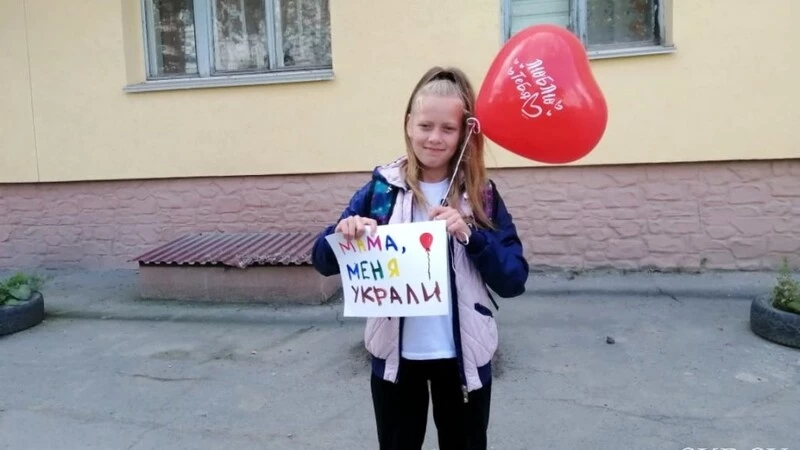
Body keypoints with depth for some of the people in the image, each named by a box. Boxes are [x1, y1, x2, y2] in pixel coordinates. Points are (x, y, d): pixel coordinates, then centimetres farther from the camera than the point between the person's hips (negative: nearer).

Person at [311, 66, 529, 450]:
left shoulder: (482, 195, -4)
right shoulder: (380, 189, -5)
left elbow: (514, 281, -8)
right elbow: (323, 261, -4)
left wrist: (470, 234, -23)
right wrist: (344, 234, -25)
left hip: (464, 356, 0)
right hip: (395, 355, 0)